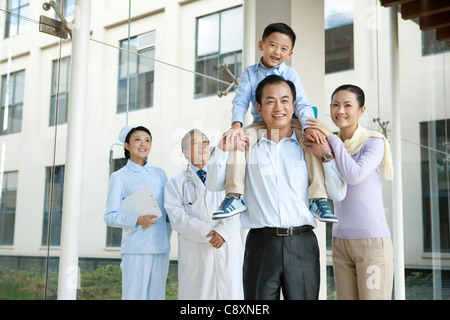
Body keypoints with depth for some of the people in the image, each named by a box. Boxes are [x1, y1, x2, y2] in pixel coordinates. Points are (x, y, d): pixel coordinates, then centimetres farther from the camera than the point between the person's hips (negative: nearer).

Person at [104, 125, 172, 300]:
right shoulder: (119, 177, 3)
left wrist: (167, 234, 5)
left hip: (161, 247, 4)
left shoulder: (160, 174, 15)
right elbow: (110, 216, -3)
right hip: (135, 248, -4)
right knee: (134, 295, -5)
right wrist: (138, 220, -18)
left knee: (156, 295, 7)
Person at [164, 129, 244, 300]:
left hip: (228, 251, 2)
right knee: (197, 294, -1)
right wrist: (207, 234, -16)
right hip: (195, 253, -1)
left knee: (230, 294, 0)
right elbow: (177, 217, -5)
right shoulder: (176, 183, 9)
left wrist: (223, 231, -15)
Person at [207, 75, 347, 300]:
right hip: (261, 244, 0)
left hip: (302, 244, 0)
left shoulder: (309, 148, 9)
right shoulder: (248, 148, 10)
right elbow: (214, 184, 10)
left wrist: (327, 156, -3)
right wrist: (223, 150, -2)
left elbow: (338, 194, 7)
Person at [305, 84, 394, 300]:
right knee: (345, 296, 9)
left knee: (372, 296, -4)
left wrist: (331, 138, -14)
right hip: (340, 240, 6)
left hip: (372, 240, -5)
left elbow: (355, 175, -21)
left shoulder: (374, 141, -5)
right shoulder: (331, 144, 11)